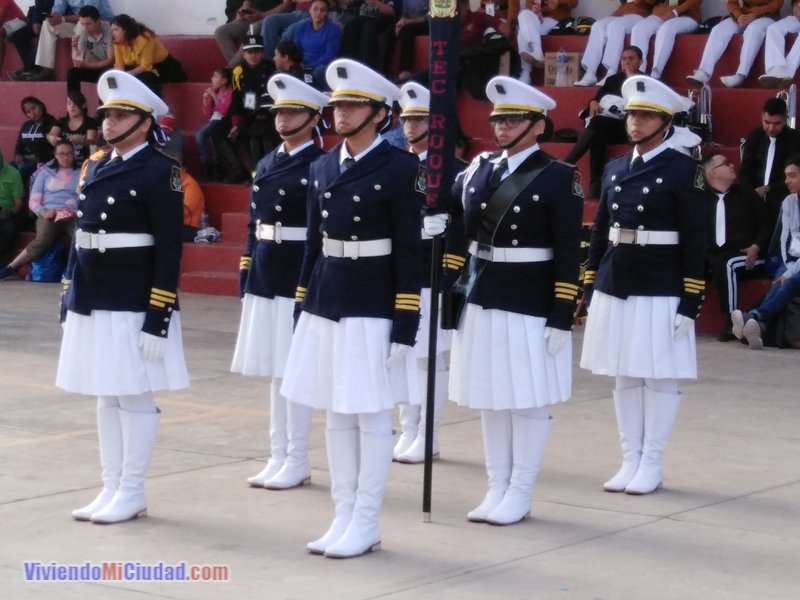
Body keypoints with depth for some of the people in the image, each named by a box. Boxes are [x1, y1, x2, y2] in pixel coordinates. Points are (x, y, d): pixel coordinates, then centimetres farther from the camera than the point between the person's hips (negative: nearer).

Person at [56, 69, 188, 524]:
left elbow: (169, 249, -14)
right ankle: (112, 489, 20)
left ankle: (132, 494, 8)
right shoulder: (94, 167, 12)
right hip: (93, 301, 8)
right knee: (106, 396, 12)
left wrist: (159, 317, -18)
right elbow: (81, 235, 16)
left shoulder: (160, 171, -10)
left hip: (135, 304, -7)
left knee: (136, 396, 0)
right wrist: (70, 297, 13)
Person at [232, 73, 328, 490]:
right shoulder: (266, 165, 13)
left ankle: (297, 462, 6)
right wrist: (246, 275, 12)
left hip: (301, 279, -7)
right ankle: (278, 456, 20)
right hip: (265, 277, 7)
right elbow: (254, 225, 15)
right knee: (275, 370, 12)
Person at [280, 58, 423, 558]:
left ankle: (366, 525, 10)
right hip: (324, 304, 6)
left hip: (372, 307, -6)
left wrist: (405, 323, -13)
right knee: (336, 414, 11)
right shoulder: (322, 168, 10)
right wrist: (302, 310, 12)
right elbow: (314, 242, 14)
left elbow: (410, 251, -9)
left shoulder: (400, 168, -8)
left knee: (371, 415, 1)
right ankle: (343, 517, 19)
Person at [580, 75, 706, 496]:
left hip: (660, 291, -5)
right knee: (623, 377, 10)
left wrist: (690, 301, -12)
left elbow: (695, 240, -8)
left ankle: (651, 466, 10)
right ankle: (630, 461, 19)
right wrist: (589, 288, 11)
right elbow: (599, 233, 14)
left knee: (658, 377, 2)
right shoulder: (614, 169, 11)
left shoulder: (683, 170, -6)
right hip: (614, 287, 6)